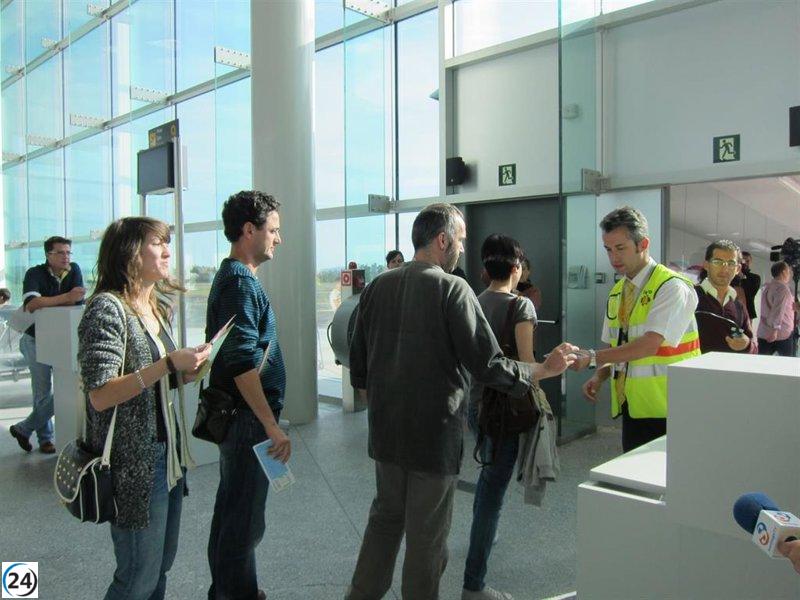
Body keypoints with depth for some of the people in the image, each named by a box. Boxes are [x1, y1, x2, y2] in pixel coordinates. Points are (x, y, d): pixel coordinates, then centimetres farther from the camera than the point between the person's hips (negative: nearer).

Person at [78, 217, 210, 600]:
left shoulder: (157, 308, 10)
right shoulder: (107, 308, -15)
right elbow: (100, 395, -21)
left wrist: (186, 372, 1)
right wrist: (168, 364, -26)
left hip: (168, 455, 8)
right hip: (134, 464, -8)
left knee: (162, 564, 18)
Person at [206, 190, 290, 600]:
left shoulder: (229, 277, 13)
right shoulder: (241, 282, -18)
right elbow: (243, 364, -25)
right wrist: (272, 425, -23)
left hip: (234, 414, 11)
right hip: (247, 417, -10)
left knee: (231, 508, 21)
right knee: (245, 519, 2)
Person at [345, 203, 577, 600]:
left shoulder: (378, 286, 1)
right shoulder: (452, 288, -16)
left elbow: (358, 368, 8)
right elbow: (488, 366, -19)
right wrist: (547, 369, -5)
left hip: (385, 431, 6)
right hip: (434, 433, -6)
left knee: (385, 516, 23)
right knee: (427, 534, 11)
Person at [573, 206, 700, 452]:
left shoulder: (672, 287, -13)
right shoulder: (617, 292, 10)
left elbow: (651, 344, -25)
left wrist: (593, 358, -27)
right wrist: (599, 377, -5)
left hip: (665, 411, -7)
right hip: (631, 407, 7)